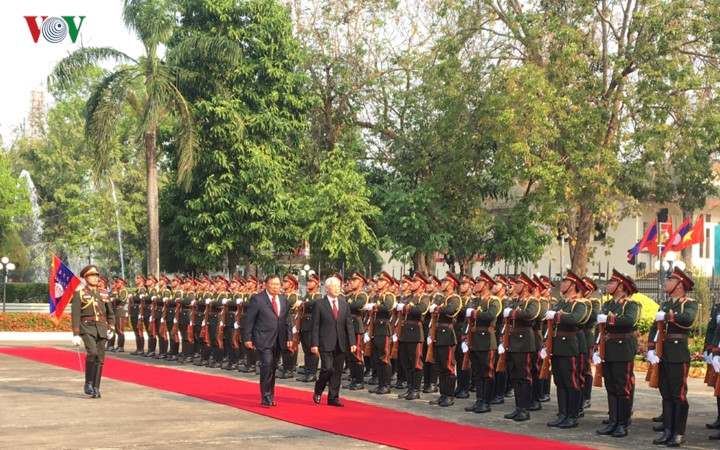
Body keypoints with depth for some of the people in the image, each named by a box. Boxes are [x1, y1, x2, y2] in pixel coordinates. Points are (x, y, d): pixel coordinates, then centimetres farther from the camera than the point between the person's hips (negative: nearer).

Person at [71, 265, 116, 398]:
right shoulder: (79, 293, 2)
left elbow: (110, 312, 20)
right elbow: (75, 315, -3)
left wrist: (111, 328, 6)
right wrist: (76, 334, -9)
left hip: (101, 328, 5)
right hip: (87, 327, -5)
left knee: (100, 358, 2)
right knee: (92, 352, -23)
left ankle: (96, 388, 10)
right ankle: (88, 383, -8)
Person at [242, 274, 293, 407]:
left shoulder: (283, 300, 12)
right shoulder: (257, 299, -6)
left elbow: (288, 320, 14)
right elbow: (249, 320, -5)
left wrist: (289, 337, 7)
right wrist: (248, 338, -8)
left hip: (278, 341, 5)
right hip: (263, 340, -5)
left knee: (273, 368, 10)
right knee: (267, 366, -15)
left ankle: (270, 396, 18)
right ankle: (266, 397, -8)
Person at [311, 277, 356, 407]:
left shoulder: (344, 305, 12)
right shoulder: (319, 305, -1)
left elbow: (349, 325, 9)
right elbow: (315, 326, -3)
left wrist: (352, 342, 0)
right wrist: (314, 344, -10)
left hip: (341, 344, 4)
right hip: (326, 344, -4)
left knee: (337, 372, 5)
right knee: (327, 368, -13)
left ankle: (333, 398, 13)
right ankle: (318, 391, 11)